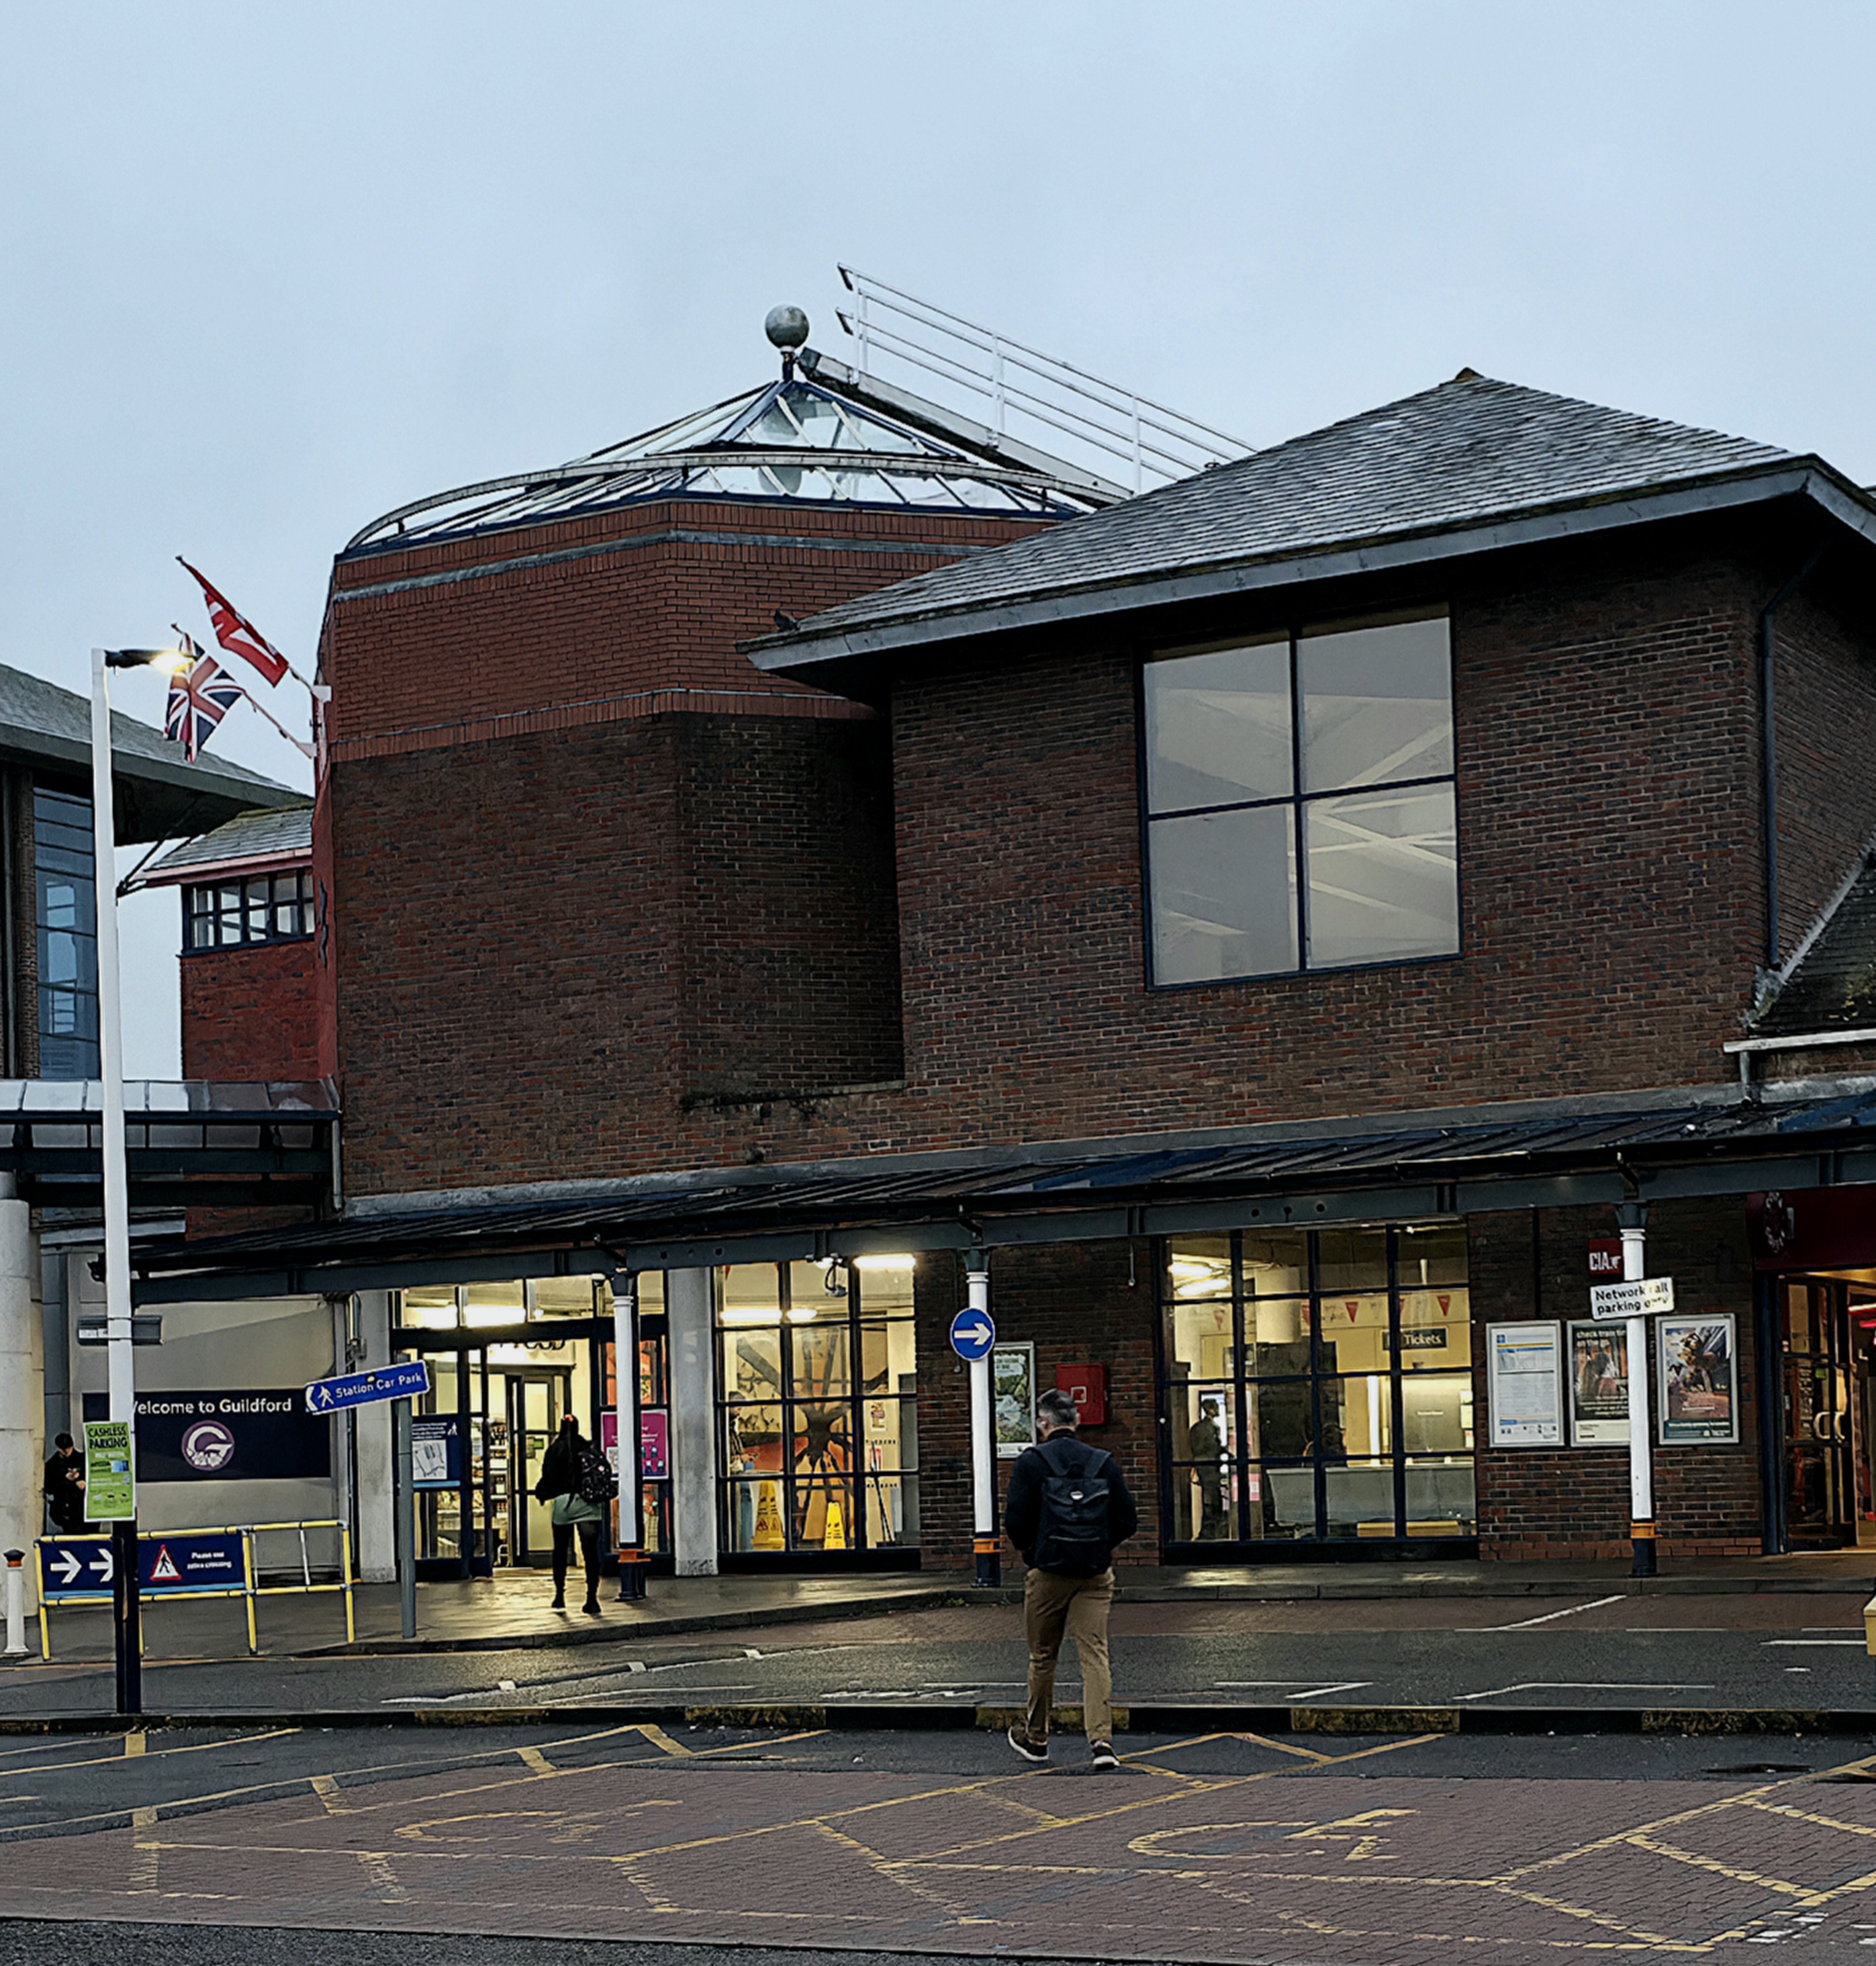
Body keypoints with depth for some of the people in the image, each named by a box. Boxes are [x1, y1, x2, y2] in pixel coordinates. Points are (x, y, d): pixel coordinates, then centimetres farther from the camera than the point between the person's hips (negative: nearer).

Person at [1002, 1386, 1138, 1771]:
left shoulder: (1031, 1462, -5)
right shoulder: (1104, 1464, 5)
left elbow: (1016, 1522, -9)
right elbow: (1128, 1521, 4)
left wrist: (1032, 1551, 10)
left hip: (1048, 1575, -2)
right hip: (1095, 1575, 2)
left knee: (1043, 1657, 12)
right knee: (1094, 1654, -2)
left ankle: (1035, 1738, 25)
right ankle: (1101, 1740, -15)